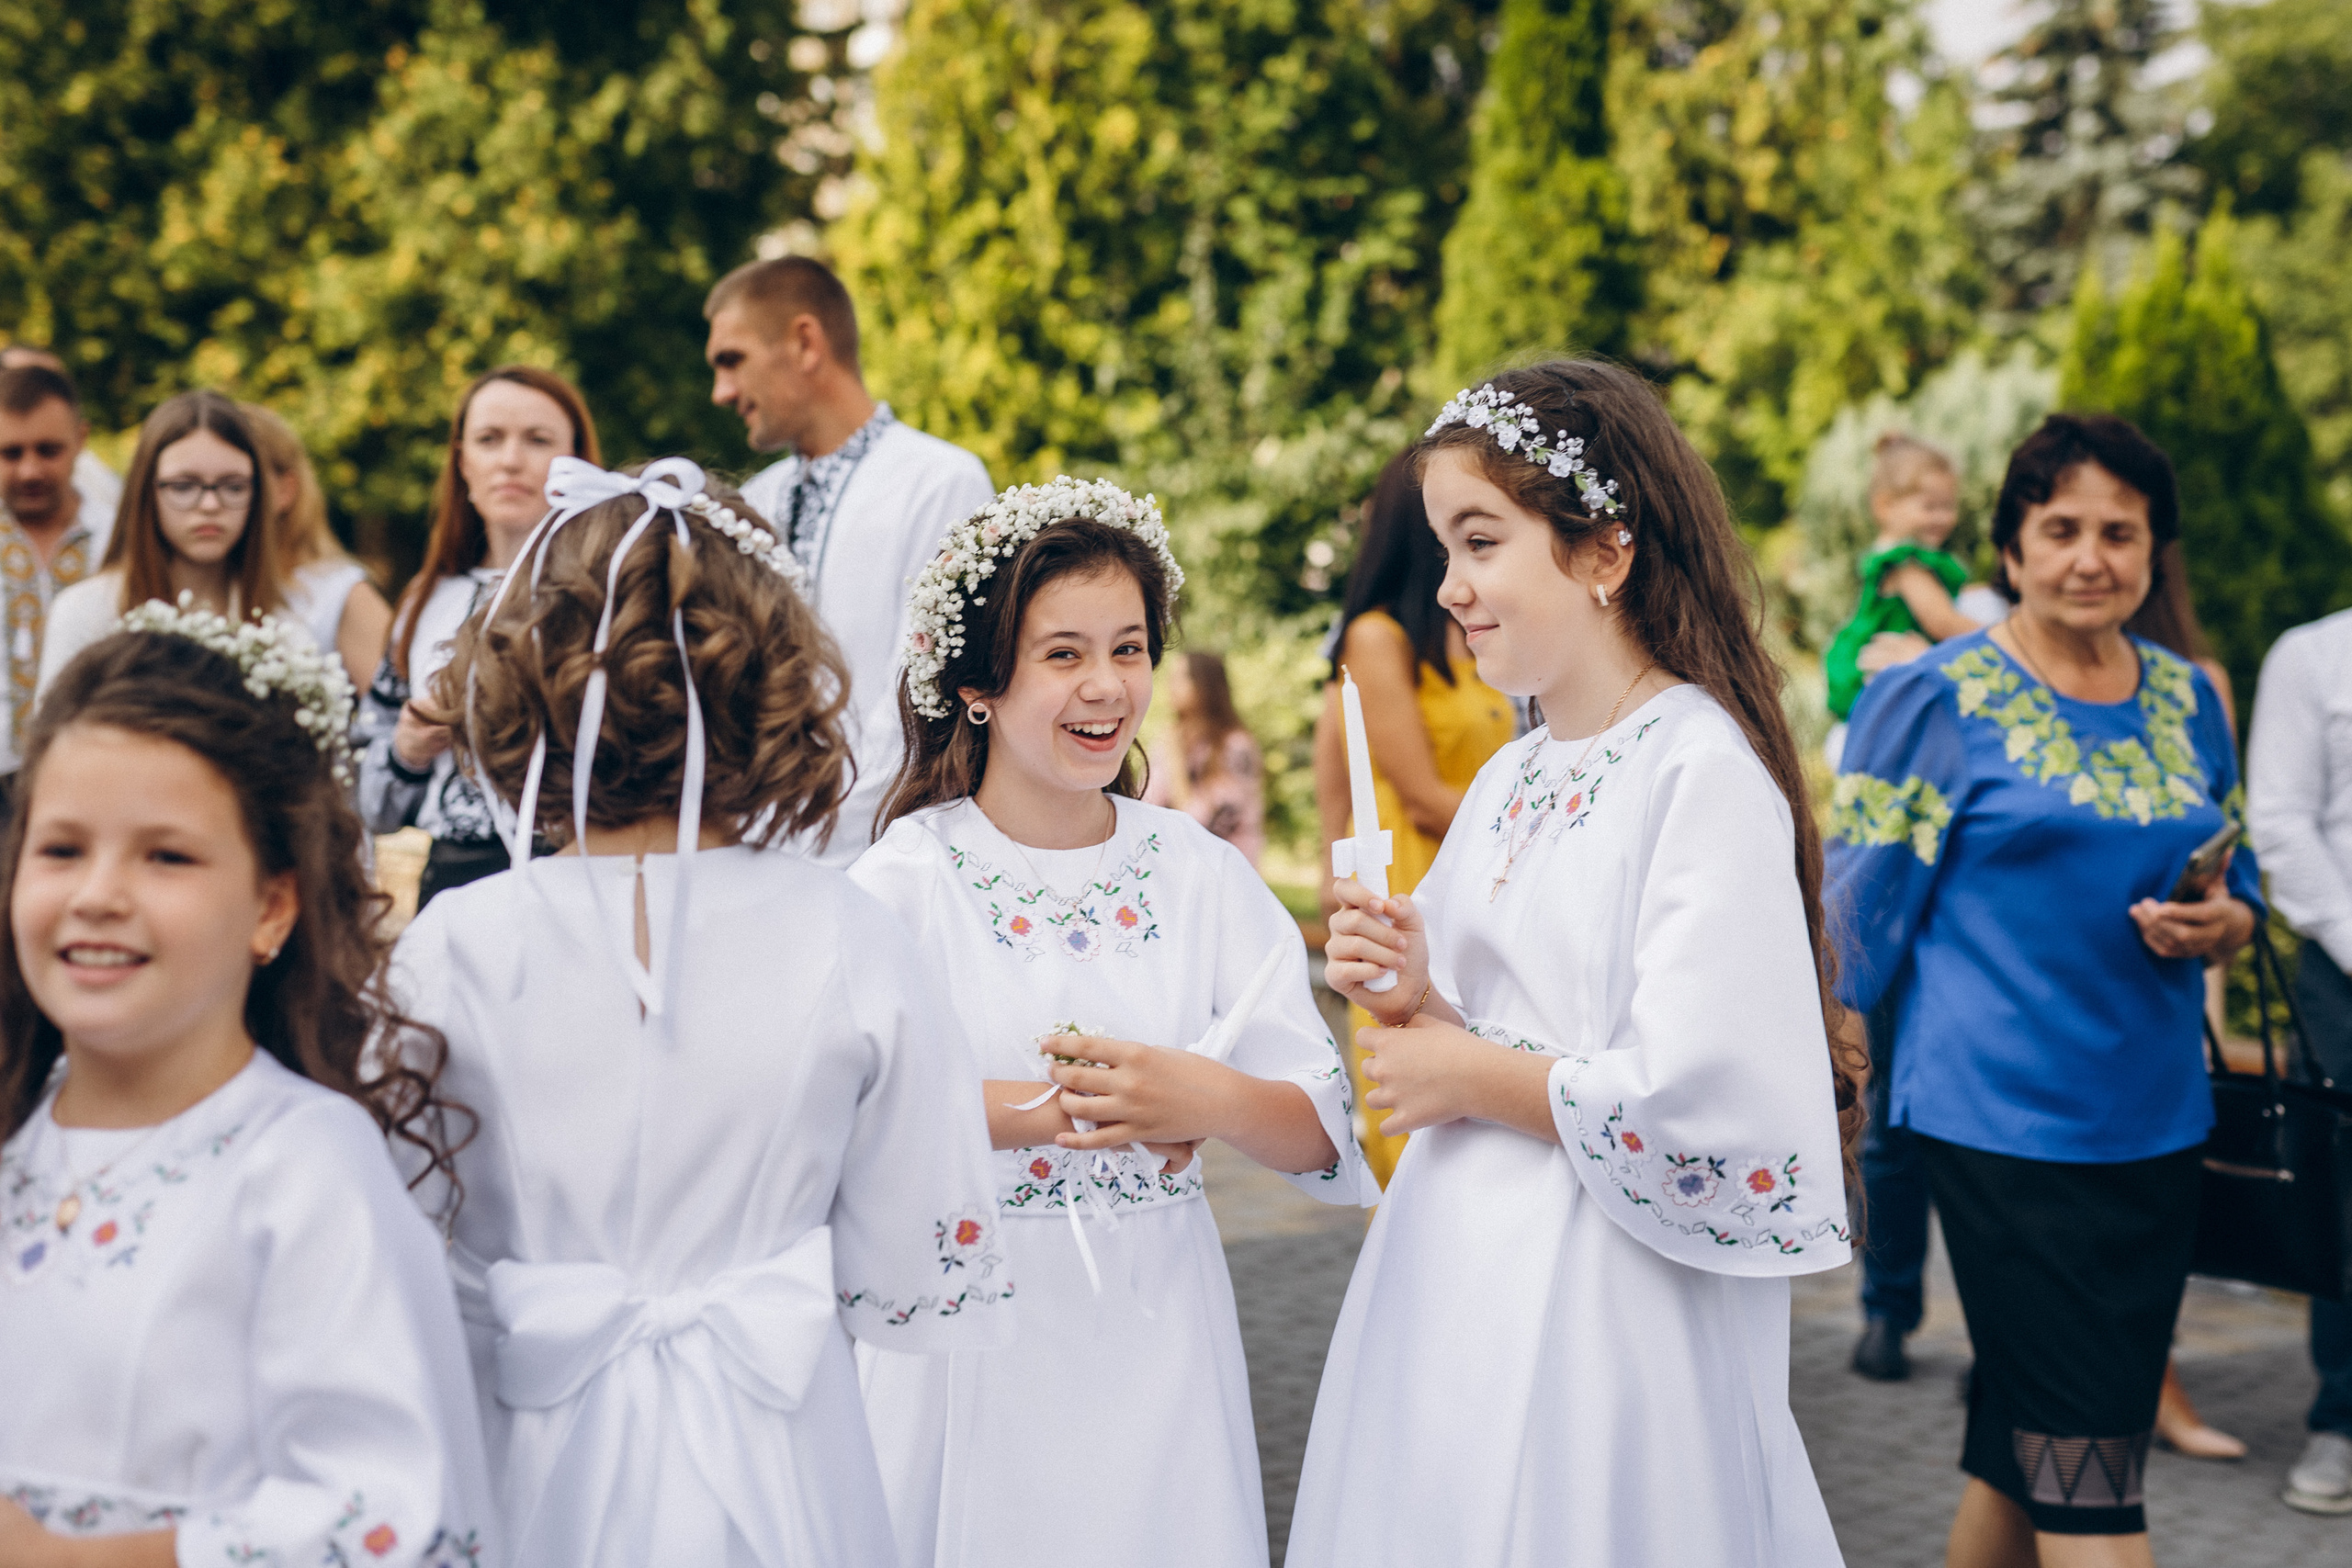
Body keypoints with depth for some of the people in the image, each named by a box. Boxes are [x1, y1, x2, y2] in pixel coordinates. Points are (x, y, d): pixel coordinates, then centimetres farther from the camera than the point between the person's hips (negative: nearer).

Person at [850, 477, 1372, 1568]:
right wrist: (1052, 1111, -23)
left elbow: (1322, 1133, -5)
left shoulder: (1203, 875, 1)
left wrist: (1209, 1099, -25)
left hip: (1158, 1325, 3)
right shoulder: (904, 879, -7)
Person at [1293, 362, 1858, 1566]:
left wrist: (1469, 1076, -10)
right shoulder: (1508, 780, 10)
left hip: (1605, 1318, -7)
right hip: (1455, 1287, 8)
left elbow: (1691, 1106, -22)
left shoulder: (1703, 771, -15)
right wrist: (1417, 999, -4)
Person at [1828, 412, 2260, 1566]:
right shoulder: (1940, 699, -5)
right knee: (2085, 1465, -4)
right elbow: (1863, 901, -4)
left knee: (2026, 1440, 14)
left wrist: (2222, 925, -4)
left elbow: (2237, 887, 19)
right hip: (2003, 1114, -5)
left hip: (2155, 1115, 6)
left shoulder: (2186, 700, 11)